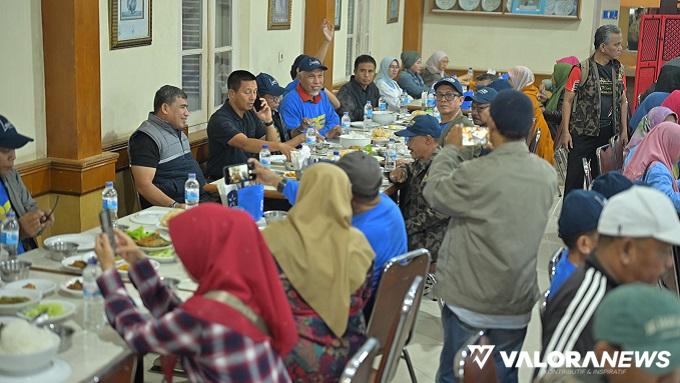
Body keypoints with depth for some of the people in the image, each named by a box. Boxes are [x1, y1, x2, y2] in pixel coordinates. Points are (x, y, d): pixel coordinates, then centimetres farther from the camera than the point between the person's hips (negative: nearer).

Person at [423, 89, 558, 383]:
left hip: (469, 297, -4)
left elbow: (434, 193, -6)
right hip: (518, 299, 4)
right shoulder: (548, 174, -7)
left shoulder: (475, 174, -24)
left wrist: (450, 149, 6)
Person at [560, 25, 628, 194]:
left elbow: (623, 101, 15)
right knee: (575, 176, -1)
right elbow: (568, 101, -5)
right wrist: (565, 131, -9)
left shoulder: (619, 70, 8)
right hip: (582, 132, -4)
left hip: (609, 132, 4)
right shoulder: (581, 70, -7)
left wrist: (624, 130, 10)